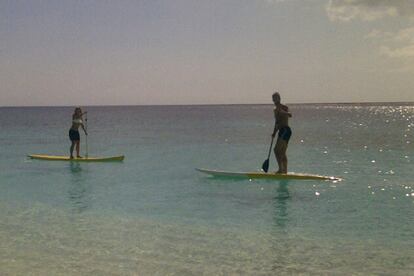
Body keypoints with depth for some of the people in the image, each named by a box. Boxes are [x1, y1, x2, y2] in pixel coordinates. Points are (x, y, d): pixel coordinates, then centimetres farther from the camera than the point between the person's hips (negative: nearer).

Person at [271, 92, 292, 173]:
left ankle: (280, 169, -14)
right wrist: (274, 132, 18)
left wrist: (283, 112, -47)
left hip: (286, 130, -9)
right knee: (282, 153, 9)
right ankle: (285, 170, 12)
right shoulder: (275, 109, 18)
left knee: (277, 149, -15)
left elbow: (290, 115, -29)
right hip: (281, 131, 9)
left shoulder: (284, 107, -8)